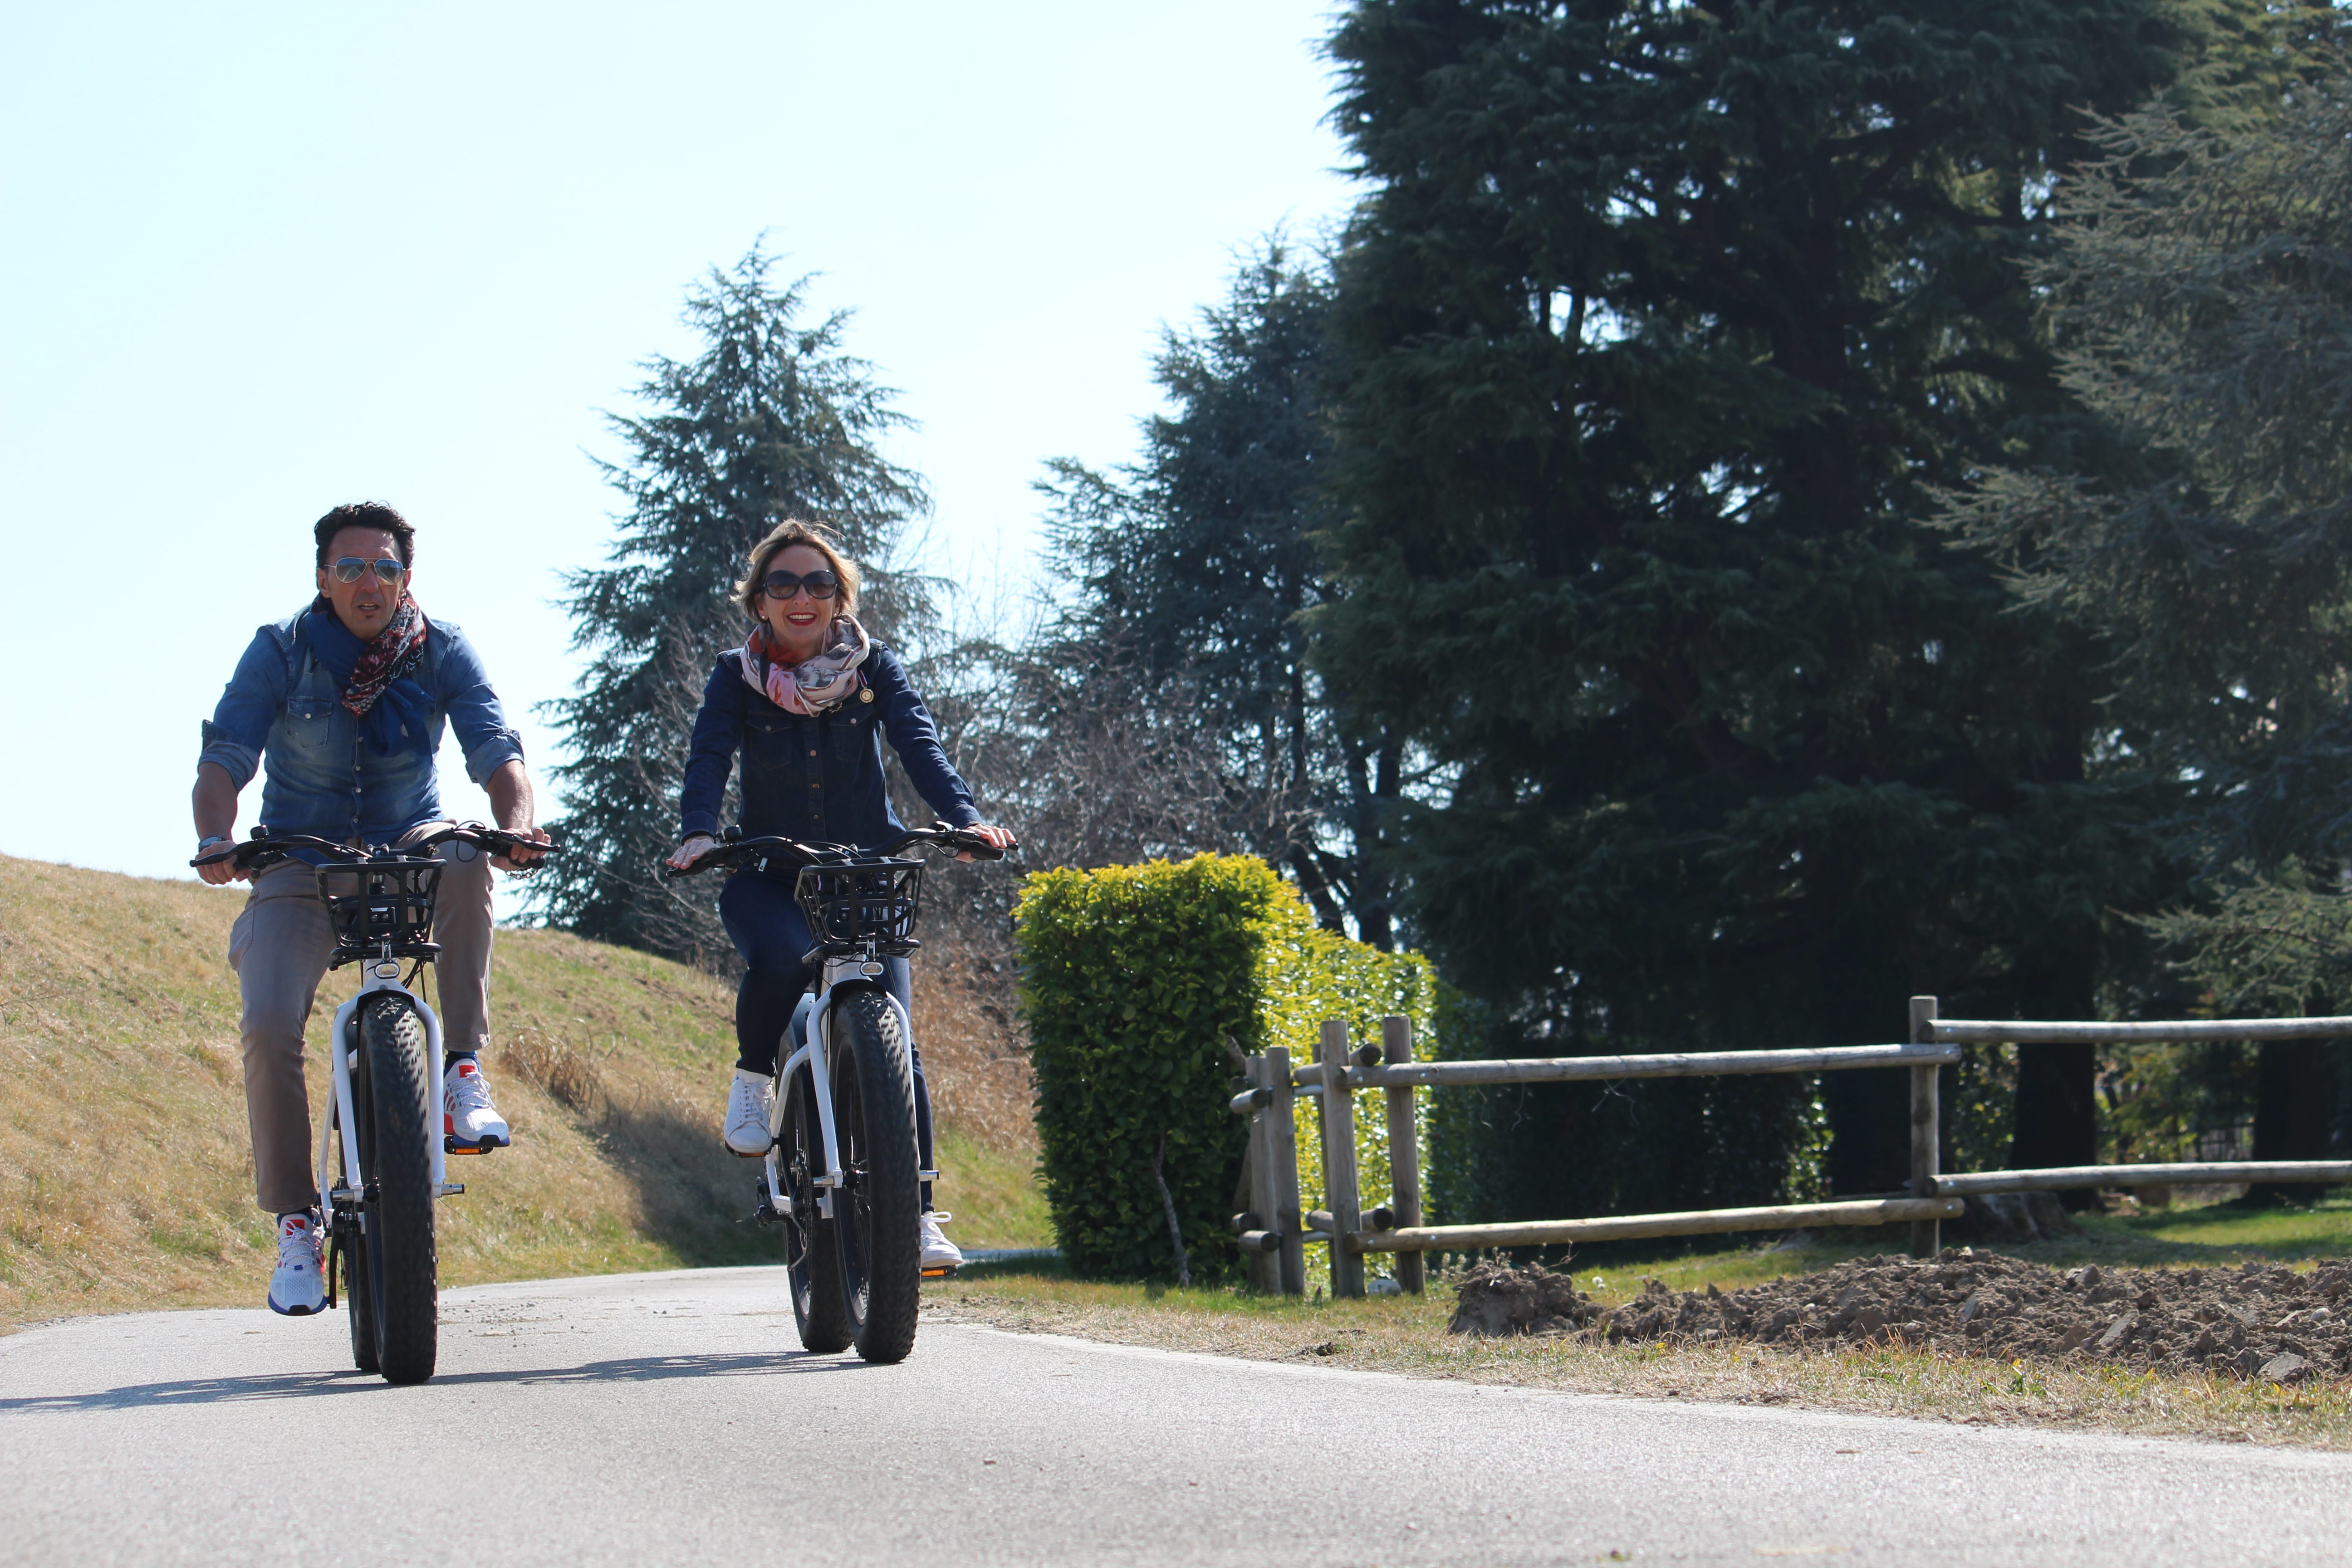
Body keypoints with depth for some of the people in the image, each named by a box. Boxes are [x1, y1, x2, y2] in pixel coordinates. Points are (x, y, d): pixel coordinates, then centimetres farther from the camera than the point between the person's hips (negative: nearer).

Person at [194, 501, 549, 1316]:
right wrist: (215, 839, -38)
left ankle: (463, 1070, -27)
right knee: (269, 1025, -22)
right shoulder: (279, 651, -7)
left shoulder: (441, 651, -5)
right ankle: (295, 1223, -8)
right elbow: (225, 756, -16)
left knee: (465, 858, -36)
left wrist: (515, 823, -38)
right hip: (300, 860, 0)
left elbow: (496, 751, -16)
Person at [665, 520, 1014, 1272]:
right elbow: (709, 758, -14)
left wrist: (966, 819, -31)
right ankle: (753, 1080, -6)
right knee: (781, 956, -35)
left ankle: (919, 1214, -7)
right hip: (768, 877, -1)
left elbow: (921, 747, -12)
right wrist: (698, 833, -35)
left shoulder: (874, 668, 2)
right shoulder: (736, 677, 0)